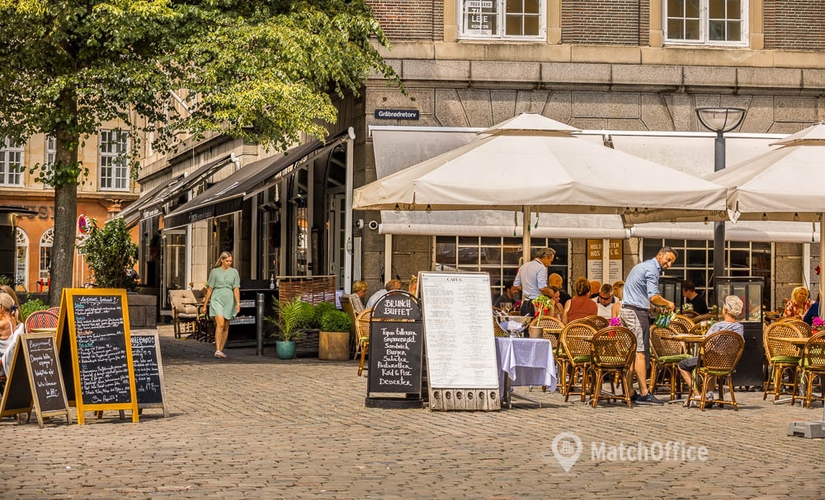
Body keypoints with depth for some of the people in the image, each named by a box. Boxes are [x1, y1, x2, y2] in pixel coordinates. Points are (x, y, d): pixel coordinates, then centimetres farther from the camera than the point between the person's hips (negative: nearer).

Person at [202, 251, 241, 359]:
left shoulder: (234, 272, 6)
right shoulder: (214, 272, 1)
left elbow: (236, 289, 1)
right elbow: (209, 289, 5)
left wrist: (238, 303, -10)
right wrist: (205, 304, 5)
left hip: (229, 301, 3)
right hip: (217, 300, -3)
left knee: (226, 327, 8)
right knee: (220, 324, -18)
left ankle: (221, 350, 18)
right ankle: (217, 350, -21)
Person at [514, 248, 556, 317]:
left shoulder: (524, 266, 14)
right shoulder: (541, 268, -11)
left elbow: (516, 285, 18)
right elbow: (542, 288, -20)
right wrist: (551, 293, -3)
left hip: (524, 304, 8)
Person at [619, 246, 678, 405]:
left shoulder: (642, 266, 22)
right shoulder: (652, 269, -11)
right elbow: (654, 297, -20)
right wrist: (668, 304, -3)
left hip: (626, 310, 10)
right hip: (637, 312, -10)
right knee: (641, 352, -10)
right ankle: (644, 393, -11)